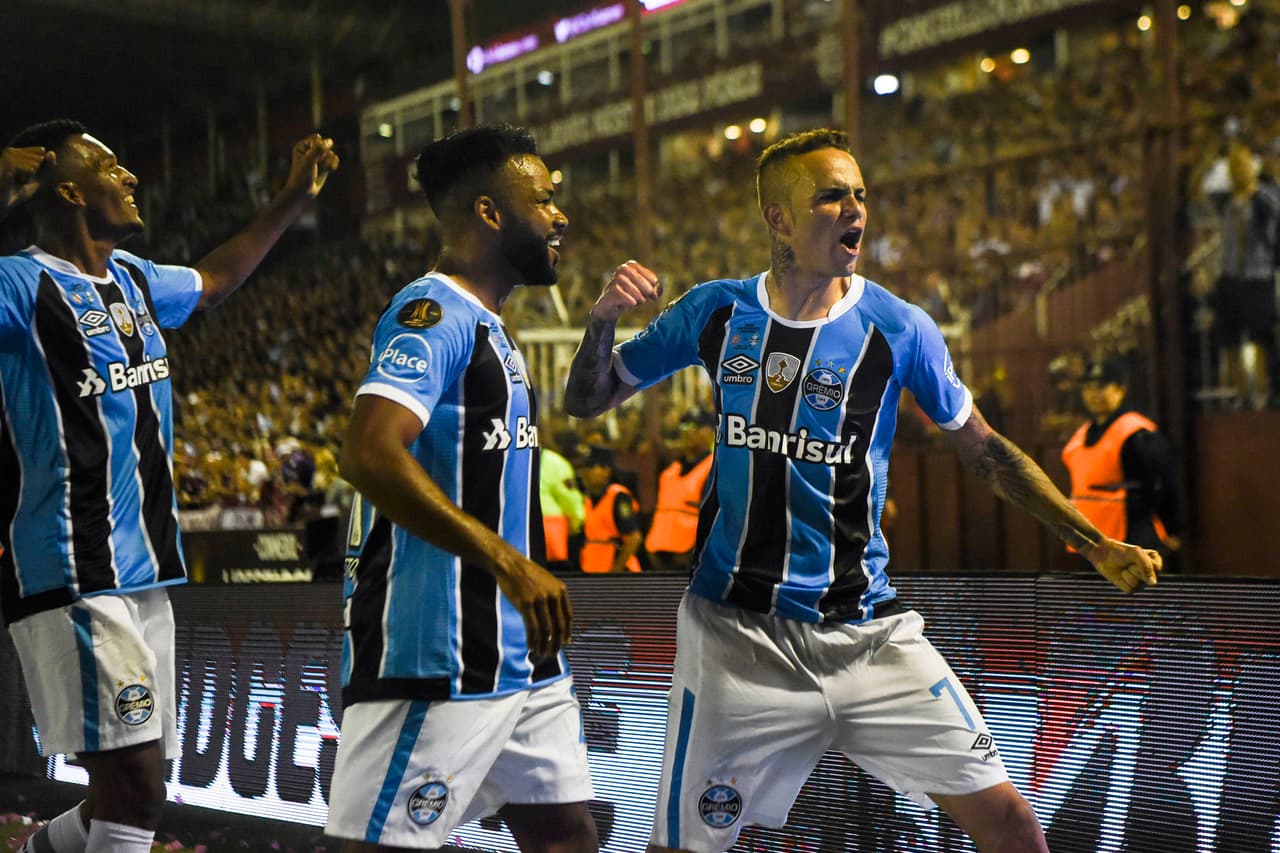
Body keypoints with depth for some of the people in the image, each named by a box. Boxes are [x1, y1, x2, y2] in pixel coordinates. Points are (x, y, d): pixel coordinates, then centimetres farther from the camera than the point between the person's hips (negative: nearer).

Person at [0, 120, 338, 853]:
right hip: (74, 579, -8)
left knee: (139, 790, 13)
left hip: (145, 575, 8)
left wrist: (292, 200, 36)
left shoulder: (133, 279, 14)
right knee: (134, 789, -12)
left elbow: (214, 281, 35)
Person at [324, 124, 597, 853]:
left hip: (522, 654, 10)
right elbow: (369, 456, -30)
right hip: (438, 658, -10)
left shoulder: (487, 325, 18)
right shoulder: (433, 314, -14)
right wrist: (506, 561, -34)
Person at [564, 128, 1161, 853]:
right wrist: (604, 320, -10)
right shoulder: (717, 311, 1)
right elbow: (588, 402, 10)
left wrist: (1099, 546, 3)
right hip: (736, 631, 0)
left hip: (867, 630, 0)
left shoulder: (897, 329, -3)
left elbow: (986, 450, 8)